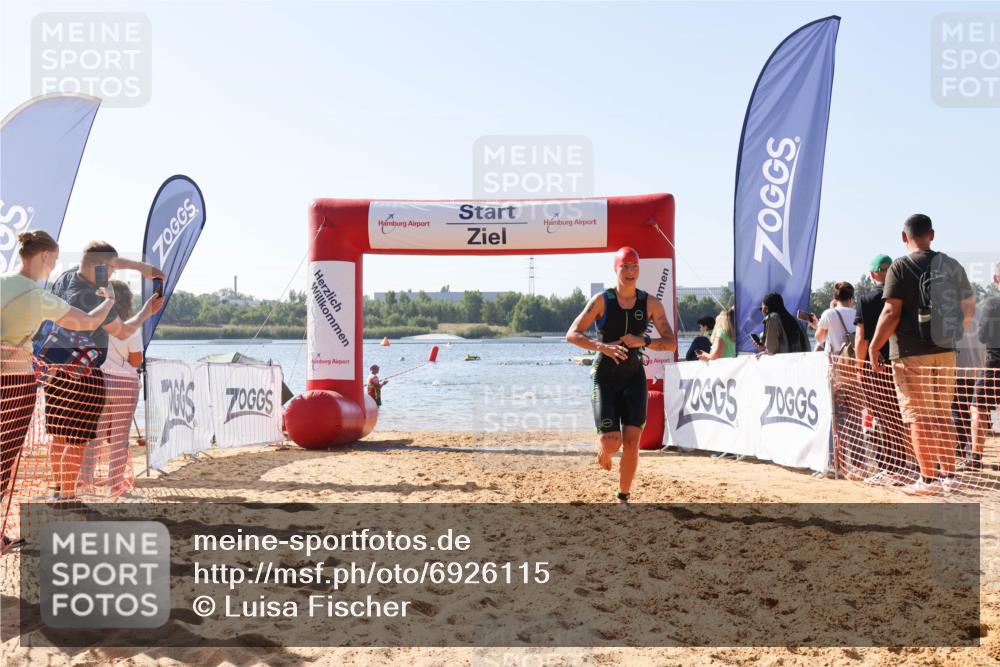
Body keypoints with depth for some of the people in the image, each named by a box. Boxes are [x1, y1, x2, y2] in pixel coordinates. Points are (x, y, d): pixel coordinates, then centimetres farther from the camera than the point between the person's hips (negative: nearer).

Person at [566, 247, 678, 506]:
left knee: (631, 443, -5)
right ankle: (602, 450, 28)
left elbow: (671, 343, 1)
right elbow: (572, 334, -11)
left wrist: (643, 341, -17)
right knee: (611, 442, -11)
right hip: (605, 377, -2)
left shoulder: (651, 304, 1)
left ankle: (623, 499, 12)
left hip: (634, 377, 2)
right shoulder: (601, 300, -6)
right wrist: (602, 346, -27)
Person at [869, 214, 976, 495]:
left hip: (911, 354, -5)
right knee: (943, 416, 14)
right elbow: (969, 308, 15)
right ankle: (949, 475, 17)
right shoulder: (953, 266, 8)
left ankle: (929, 479, -1)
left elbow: (891, 313, -15)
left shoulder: (901, 267, -9)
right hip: (945, 352, 6)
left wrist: (874, 347, -7)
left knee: (919, 417, -1)